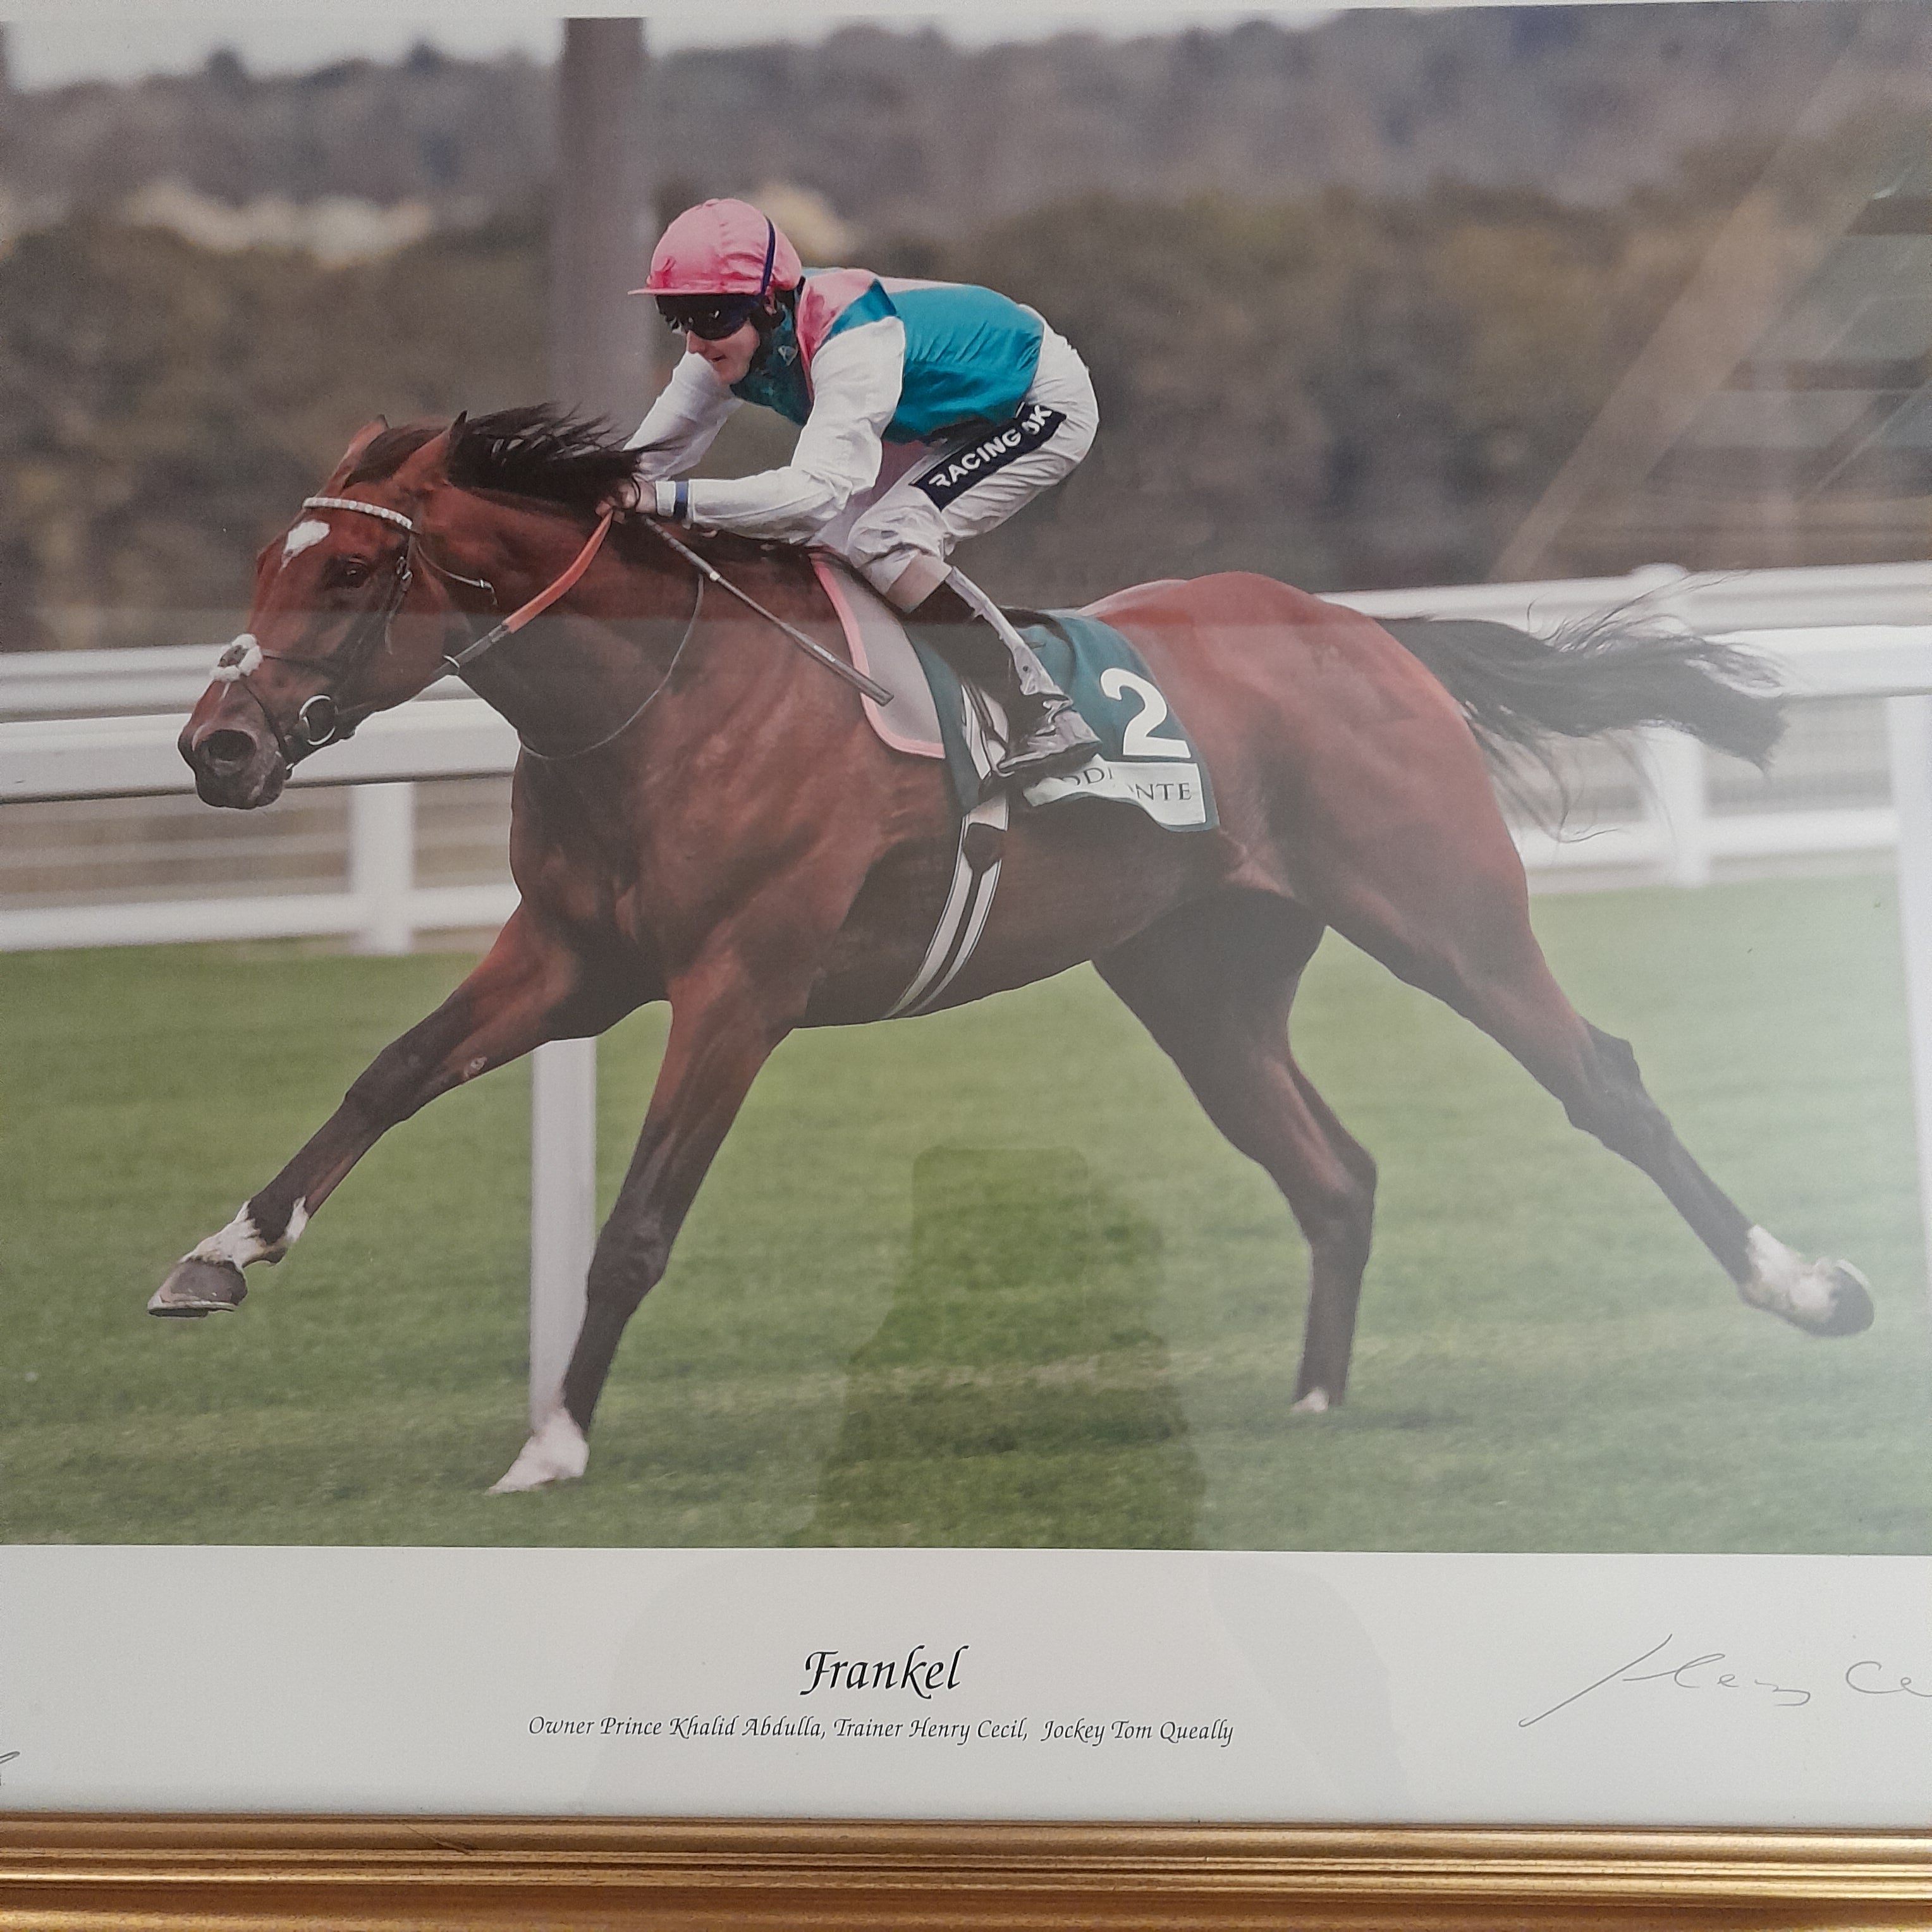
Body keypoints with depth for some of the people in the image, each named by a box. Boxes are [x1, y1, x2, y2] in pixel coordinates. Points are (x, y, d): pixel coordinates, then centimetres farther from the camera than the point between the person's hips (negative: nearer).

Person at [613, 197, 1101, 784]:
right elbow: (648, 456, -10)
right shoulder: (736, 341, -13)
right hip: (958, 414, 9)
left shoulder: (849, 342, -38)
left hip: (1045, 401, -9)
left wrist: (670, 498, -55)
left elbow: (817, 487, -49)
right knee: (824, 537, -2)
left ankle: (1047, 719, -20)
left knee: (883, 542, -25)